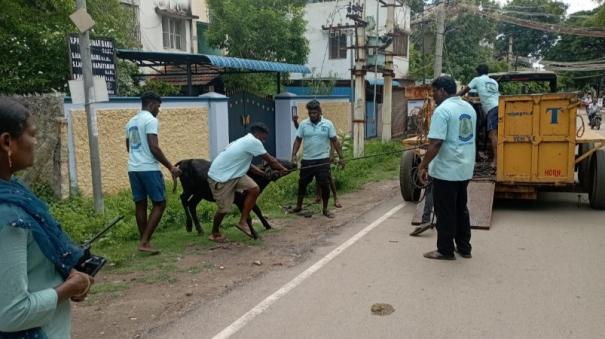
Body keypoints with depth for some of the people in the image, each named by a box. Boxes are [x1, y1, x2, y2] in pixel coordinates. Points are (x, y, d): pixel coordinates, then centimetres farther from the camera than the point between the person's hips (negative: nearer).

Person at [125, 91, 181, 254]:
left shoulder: (131, 122, 18)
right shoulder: (151, 120, -10)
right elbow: (154, 148, -18)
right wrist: (170, 167, -13)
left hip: (133, 169, 9)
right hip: (149, 169, -9)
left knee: (140, 204, 11)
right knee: (159, 204, -2)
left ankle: (144, 241, 15)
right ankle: (144, 242, -7)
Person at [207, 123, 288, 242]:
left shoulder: (246, 140, 13)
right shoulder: (253, 142, -17)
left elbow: (246, 163, 17)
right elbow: (270, 160, -9)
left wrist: (263, 173, 13)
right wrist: (282, 169, 5)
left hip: (233, 174, 9)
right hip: (219, 177, -9)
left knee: (254, 189, -3)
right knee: (224, 208, -1)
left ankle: (243, 222, 7)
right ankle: (215, 233, 26)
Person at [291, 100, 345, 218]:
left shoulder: (328, 124, -3)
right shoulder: (303, 124, 0)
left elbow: (335, 141, 1)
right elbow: (298, 140, 3)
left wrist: (341, 157, -2)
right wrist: (294, 155, -9)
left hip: (322, 160, -1)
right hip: (307, 160, 2)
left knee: (325, 185, 0)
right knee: (302, 183, 11)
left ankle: (325, 209, 15)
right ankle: (298, 206, 29)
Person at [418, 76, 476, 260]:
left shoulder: (442, 110, -17)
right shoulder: (469, 108, 11)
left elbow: (435, 143, -23)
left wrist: (423, 166, -16)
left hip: (446, 170, -8)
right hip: (465, 168, 9)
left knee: (445, 212, 3)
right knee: (461, 209, 18)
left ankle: (445, 250, 12)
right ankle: (464, 248, 26)